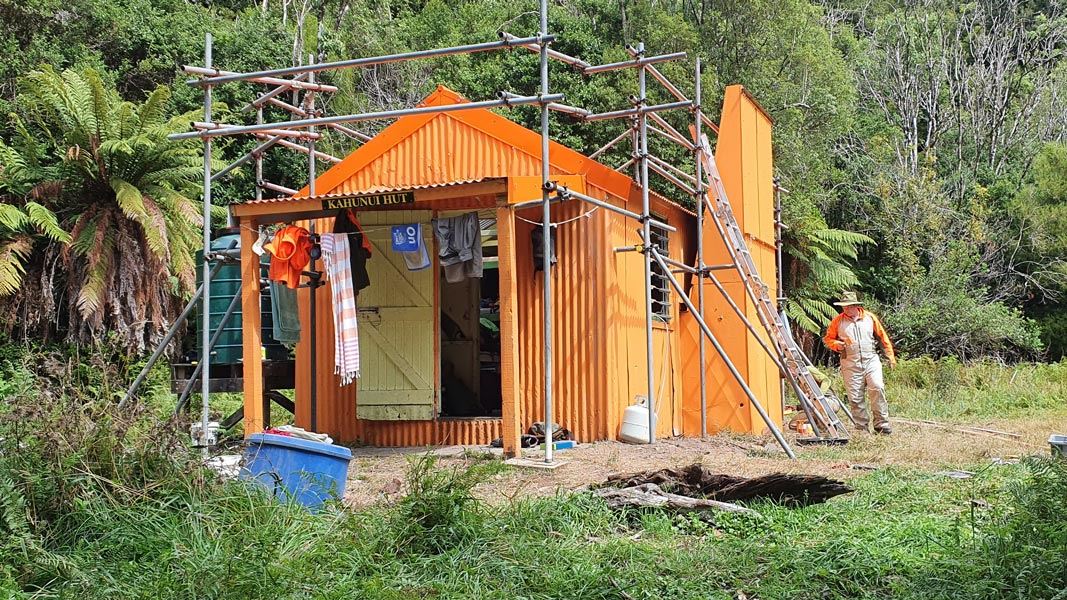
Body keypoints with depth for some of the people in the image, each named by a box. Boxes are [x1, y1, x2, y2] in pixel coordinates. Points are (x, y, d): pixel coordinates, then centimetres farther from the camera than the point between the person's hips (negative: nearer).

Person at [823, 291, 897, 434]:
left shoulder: (870, 317, 5)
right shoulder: (838, 321, 3)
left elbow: (882, 336, 14)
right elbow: (828, 339, 12)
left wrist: (890, 356, 14)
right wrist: (837, 345, -9)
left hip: (871, 360, 0)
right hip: (850, 365, 0)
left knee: (877, 388, -18)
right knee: (855, 397, -1)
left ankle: (881, 424, -9)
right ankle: (862, 427, 9)